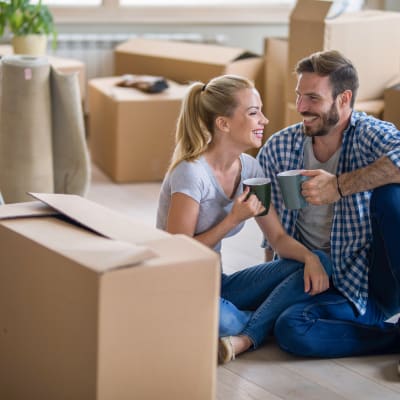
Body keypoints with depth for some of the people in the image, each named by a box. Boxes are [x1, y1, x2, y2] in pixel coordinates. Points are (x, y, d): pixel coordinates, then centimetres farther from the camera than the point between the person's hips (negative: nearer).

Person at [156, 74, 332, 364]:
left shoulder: (249, 168, 3)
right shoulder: (191, 173, -20)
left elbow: (279, 237, 7)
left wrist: (310, 257, -14)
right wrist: (234, 219, -22)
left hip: (217, 285, 8)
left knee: (318, 264, -8)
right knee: (219, 318, -43)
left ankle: (245, 339, -23)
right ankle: (268, 324, -8)